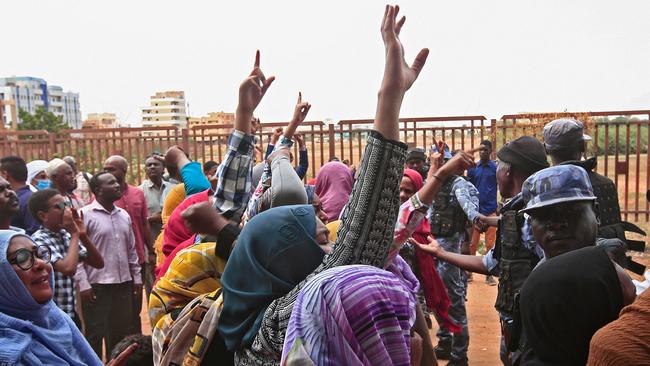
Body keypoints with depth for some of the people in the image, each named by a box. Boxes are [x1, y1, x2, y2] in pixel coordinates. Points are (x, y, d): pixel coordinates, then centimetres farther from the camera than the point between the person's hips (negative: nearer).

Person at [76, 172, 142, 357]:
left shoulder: (124, 215, 11)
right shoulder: (85, 214, -8)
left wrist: (137, 278, 12)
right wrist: (83, 284, -14)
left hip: (123, 283, 6)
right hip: (97, 285, -5)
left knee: (122, 332, 14)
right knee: (96, 334, 4)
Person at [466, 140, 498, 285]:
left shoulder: (496, 168, 2)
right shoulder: (472, 168, 6)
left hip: (490, 210, -1)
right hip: (475, 210, 1)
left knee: (490, 244, 4)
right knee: (472, 243, 4)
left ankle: (489, 274, 13)